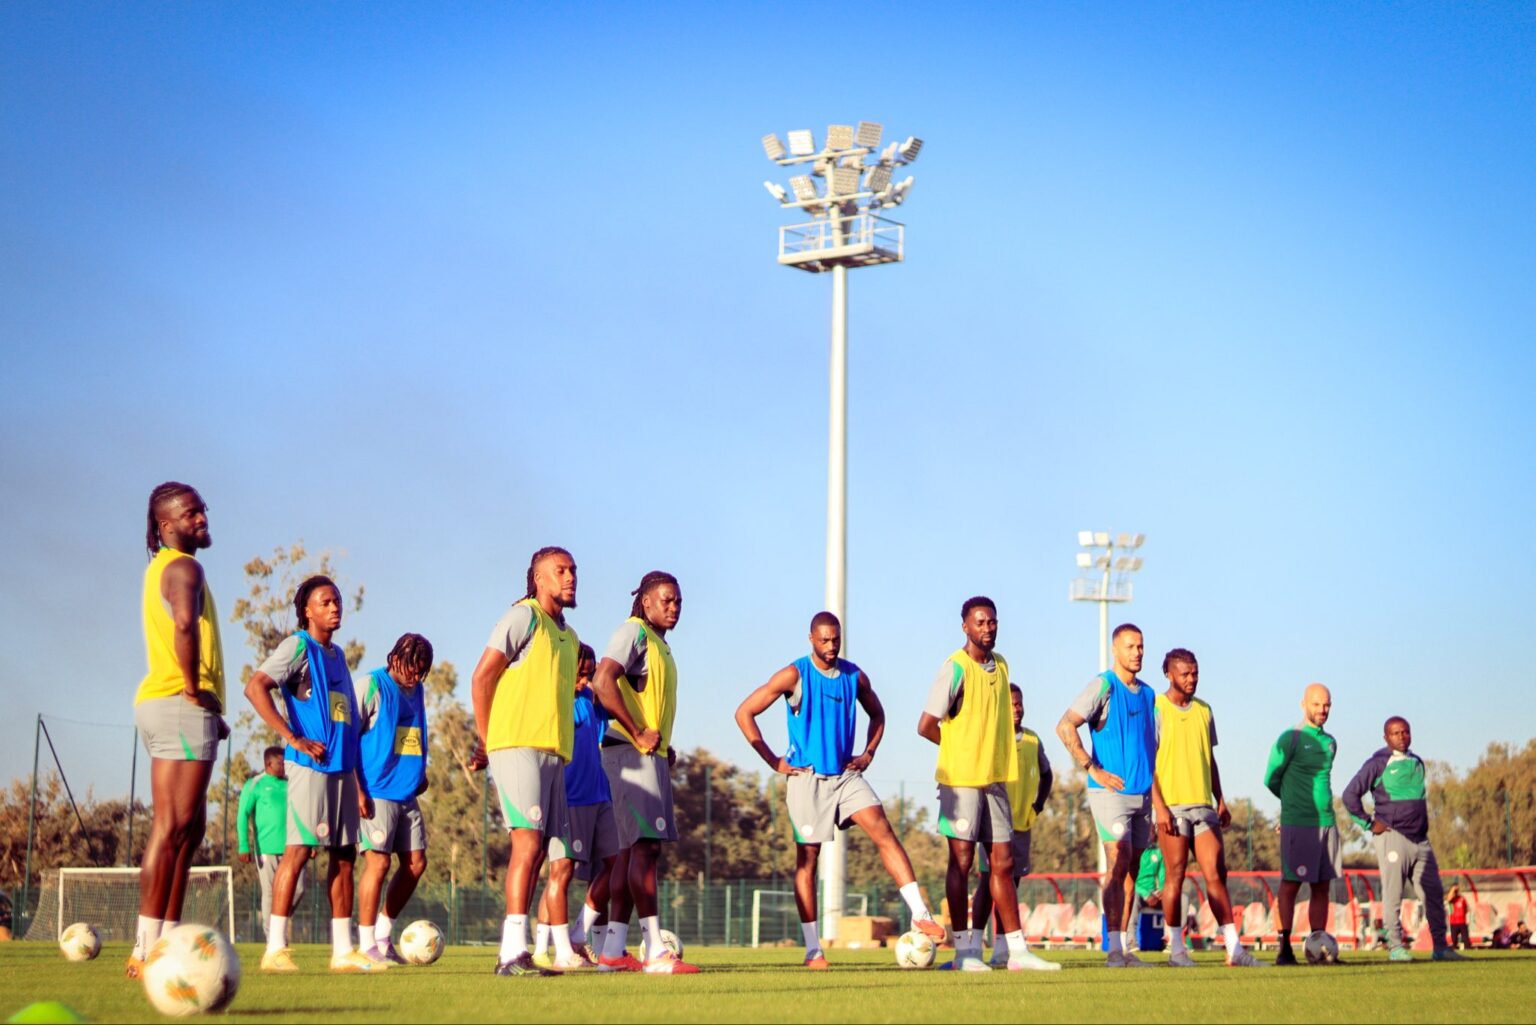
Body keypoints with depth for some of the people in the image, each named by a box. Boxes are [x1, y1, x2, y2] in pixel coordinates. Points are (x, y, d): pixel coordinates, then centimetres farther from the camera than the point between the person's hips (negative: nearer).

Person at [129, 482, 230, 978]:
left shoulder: (162, 568, 23)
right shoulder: (183, 567, -9)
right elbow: (185, 624, -30)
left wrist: (208, 709, 20)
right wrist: (194, 689, -19)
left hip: (164, 706, 10)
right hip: (181, 707, -10)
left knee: (188, 829, 12)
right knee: (173, 827, -12)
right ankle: (147, 950, -16)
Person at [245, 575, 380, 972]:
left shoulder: (337, 655, 20)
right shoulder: (298, 647, -3)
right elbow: (255, 687, -17)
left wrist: (360, 784, 20)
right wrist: (294, 739, -19)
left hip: (341, 768, 8)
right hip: (310, 763, -8)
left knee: (344, 854, 7)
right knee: (300, 848, -11)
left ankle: (343, 951, 11)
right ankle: (276, 949, -10)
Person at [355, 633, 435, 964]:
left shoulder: (415, 691, 14)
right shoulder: (371, 686, -8)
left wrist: (420, 774, 12)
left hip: (407, 794, 8)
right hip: (377, 792, -8)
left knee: (415, 862, 6)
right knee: (378, 862, -10)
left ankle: (383, 934, 18)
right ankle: (367, 945, -3)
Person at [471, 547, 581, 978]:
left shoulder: (568, 635, 22)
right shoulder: (524, 616, -3)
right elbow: (483, 675, -7)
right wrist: (487, 739, -5)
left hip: (554, 753, 8)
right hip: (519, 746, -8)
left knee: (549, 850, 9)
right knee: (529, 842, -17)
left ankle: (564, 949, 12)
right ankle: (514, 952, -22)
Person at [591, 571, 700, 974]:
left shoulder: (659, 642, 21)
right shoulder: (634, 631, -8)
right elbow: (603, 681, -22)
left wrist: (665, 745, 14)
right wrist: (637, 734, -20)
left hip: (653, 755, 10)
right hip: (632, 754, -10)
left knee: (633, 849, 8)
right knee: (646, 844, -14)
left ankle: (613, 950, 10)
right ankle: (655, 952, -18)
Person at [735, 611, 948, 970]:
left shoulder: (855, 676, 6)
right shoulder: (794, 675, -7)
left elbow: (876, 713, 26)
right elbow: (744, 713, -7)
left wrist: (868, 753, 10)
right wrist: (774, 761, -8)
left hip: (846, 775, 4)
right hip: (807, 778, -3)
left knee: (883, 830, -14)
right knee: (807, 859, 0)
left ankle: (920, 914, -17)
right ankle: (812, 949, 5)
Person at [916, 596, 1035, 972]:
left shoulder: (1001, 664, 11)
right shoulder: (955, 668, -12)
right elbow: (926, 726, -13)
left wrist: (988, 749, 11)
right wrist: (961, 748, 1)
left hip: (995, 777, 7)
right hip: (961, 778, -7)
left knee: (1002, 862, 7)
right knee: (962, 860, -2)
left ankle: (1017, 951, 8)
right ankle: (963, 950, 3)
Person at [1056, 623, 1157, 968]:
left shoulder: (1148, 694, 15)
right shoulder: (1103, 686, -5)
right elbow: (1065, 727, -14)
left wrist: (1157, 800, 17)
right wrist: (1093, 769, -15)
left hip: (1142, 794, 7)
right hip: (1110, 792, -7)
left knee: (1131, 870, 6)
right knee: (1118, 863, -14)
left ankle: (1124, 946, 9)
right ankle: (1114, 949, -15)